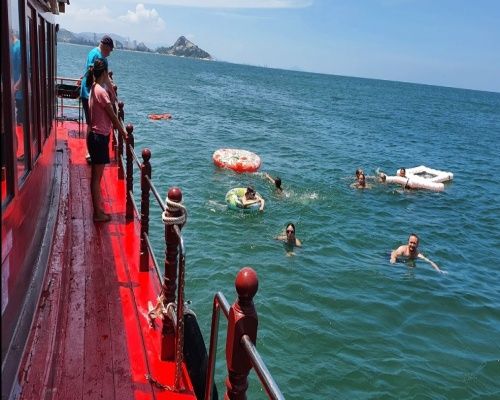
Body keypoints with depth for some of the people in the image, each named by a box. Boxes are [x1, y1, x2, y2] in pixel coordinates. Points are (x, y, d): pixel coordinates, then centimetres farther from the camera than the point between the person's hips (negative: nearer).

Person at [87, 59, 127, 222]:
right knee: (97, 177, -1)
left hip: (95, 135, 9)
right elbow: (112, 116, -12)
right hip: (99, 137, -9)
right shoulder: (101, 91, -18)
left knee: (96, 176, 15)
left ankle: (97, 211, 24)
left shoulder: (94, 89, 10)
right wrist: (123, 132, -2)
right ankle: (98, 213, 9)